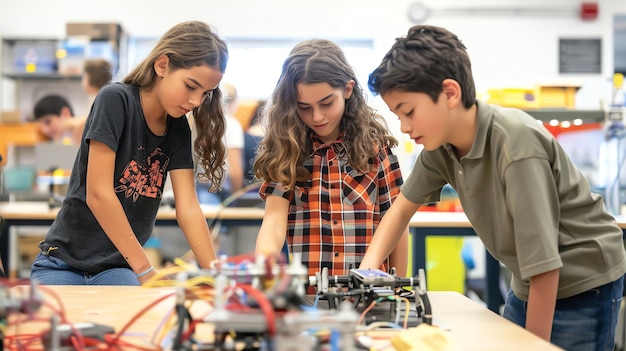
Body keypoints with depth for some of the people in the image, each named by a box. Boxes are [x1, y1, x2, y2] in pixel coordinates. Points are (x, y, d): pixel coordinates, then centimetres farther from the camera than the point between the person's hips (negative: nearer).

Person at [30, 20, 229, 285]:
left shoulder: (178, 127, 0)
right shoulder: (116, 100, -17)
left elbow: (188, 208, -6)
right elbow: (98, 193, -23)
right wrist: (146, 271, -21)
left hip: (120, 267, 4)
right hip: (65, 262, -3)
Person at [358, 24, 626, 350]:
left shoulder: (517, 145, -30)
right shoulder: (441, 143, -9)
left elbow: (545, 265, -28)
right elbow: (402, 208, 6)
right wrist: (368, 268, -8)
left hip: (583, 284, -6)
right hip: (529, 284, 7)